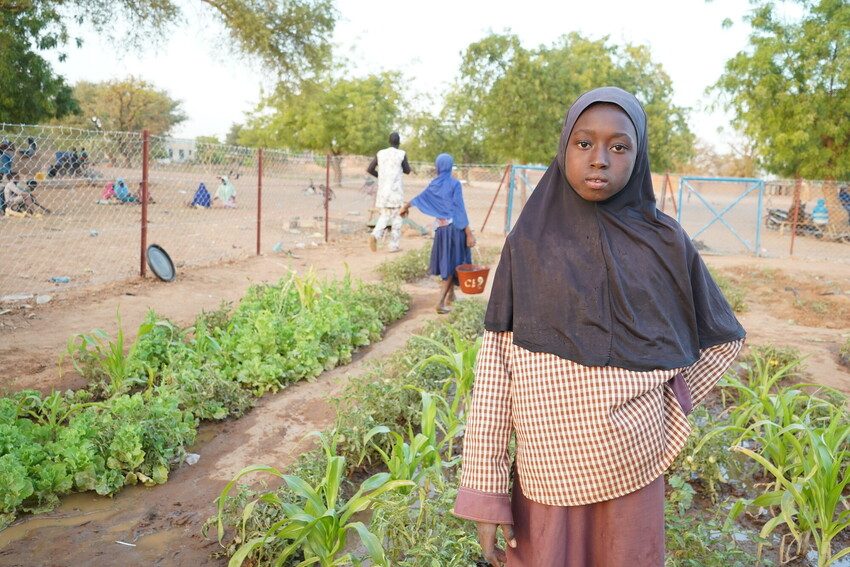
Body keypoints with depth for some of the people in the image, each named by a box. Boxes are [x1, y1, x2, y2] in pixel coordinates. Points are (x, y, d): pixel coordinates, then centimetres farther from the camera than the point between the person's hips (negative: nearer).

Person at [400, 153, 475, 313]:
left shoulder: (434, 184, 4)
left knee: (446, 262, 20)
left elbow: (420, 197, 20)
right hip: (454, 227, -5)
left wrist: (405, 206, 41)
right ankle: (441, 302, -7)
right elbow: (460, 209, -15)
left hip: (441, 228, 5)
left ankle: (450, 295, 33)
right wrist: (469, 233, -14)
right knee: (451, 263, 0)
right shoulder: (454, 184, -10)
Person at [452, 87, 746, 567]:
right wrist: (485, 490, -9)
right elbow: (497, 362, -6)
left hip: (632, 469, 1)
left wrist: (663, 419, 5)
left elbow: (723, 338, 11)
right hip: (547, 470, 0)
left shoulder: (664, 241, -2)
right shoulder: (530, 242, -4)